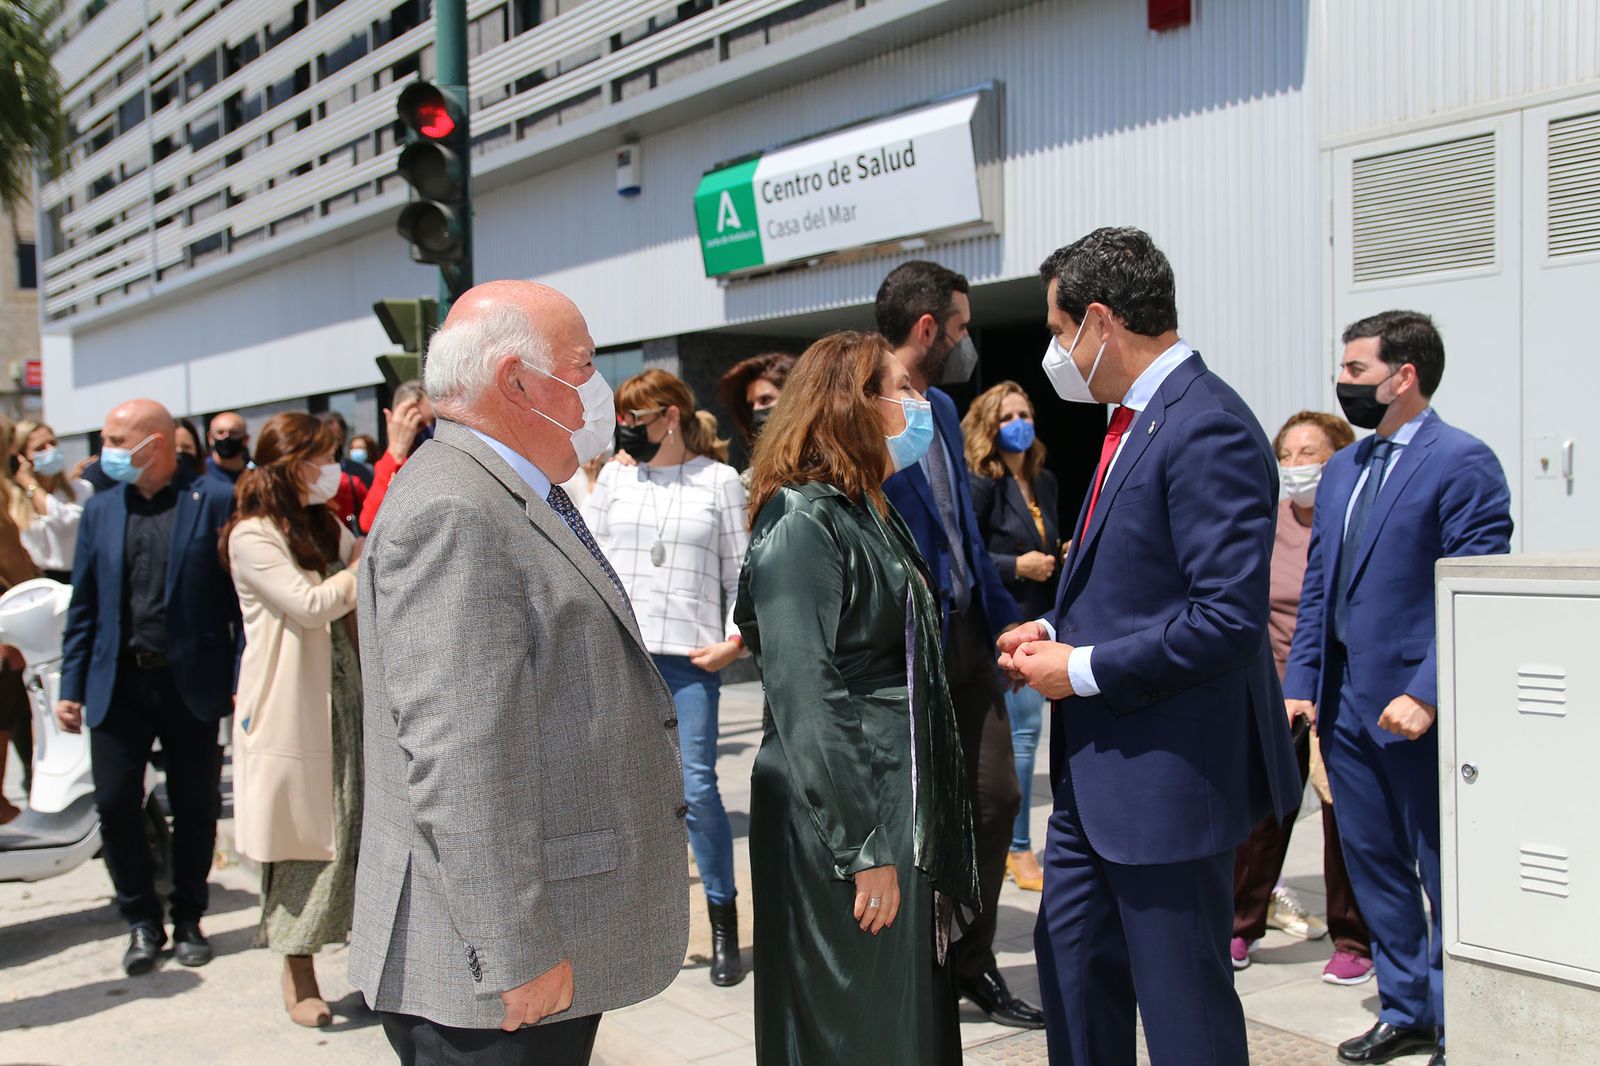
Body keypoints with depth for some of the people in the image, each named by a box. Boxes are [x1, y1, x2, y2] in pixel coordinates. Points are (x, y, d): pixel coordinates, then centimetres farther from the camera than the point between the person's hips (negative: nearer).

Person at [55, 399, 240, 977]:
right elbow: (83, 605, 11)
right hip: (118, 683, 3)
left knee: (195, 808, 8)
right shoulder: (100, 509, 8)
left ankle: (188, 920, 26)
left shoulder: (217, 500, -5)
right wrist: (71, 686, 6)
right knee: (115, 804, 0)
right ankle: (142, 922, 20)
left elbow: (244, 597, -6)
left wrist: (242, 681, -11)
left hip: (192, 683, -3)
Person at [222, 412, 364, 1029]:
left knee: (358, 828, 5)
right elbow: (312, 604, -17)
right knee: (301, 837, 0)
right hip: (291, 706, -6)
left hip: (343, 695, 6)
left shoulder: (324, 526, 15)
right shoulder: (252, 536, -9)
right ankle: (298, 978, 12)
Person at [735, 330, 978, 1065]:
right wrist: (862, 849, -22)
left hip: (904, 809, 9)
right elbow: (805, 696, -22)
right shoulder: (803, 523, -16)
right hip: (836, 832, -9)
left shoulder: (871, 514, 13)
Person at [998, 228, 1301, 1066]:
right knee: (1070, 964, 20)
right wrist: (1058, 627, 6)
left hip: (1169, 774, -10)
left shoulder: (1207, 430, -20)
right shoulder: (1134, 420, 12)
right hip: (1096, 765, 10)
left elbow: (1229, 618, -26)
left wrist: (1084, 669, -18)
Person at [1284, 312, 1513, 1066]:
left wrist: (1427, 696, -21)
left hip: (1417, 710, -7)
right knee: (1373, 864, 16)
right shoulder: (1342, 470, 13)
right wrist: (1302, 683, 7)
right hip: (1345, 702, 8)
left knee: (1443, 874, 6)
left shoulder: (1462, 462, -10)